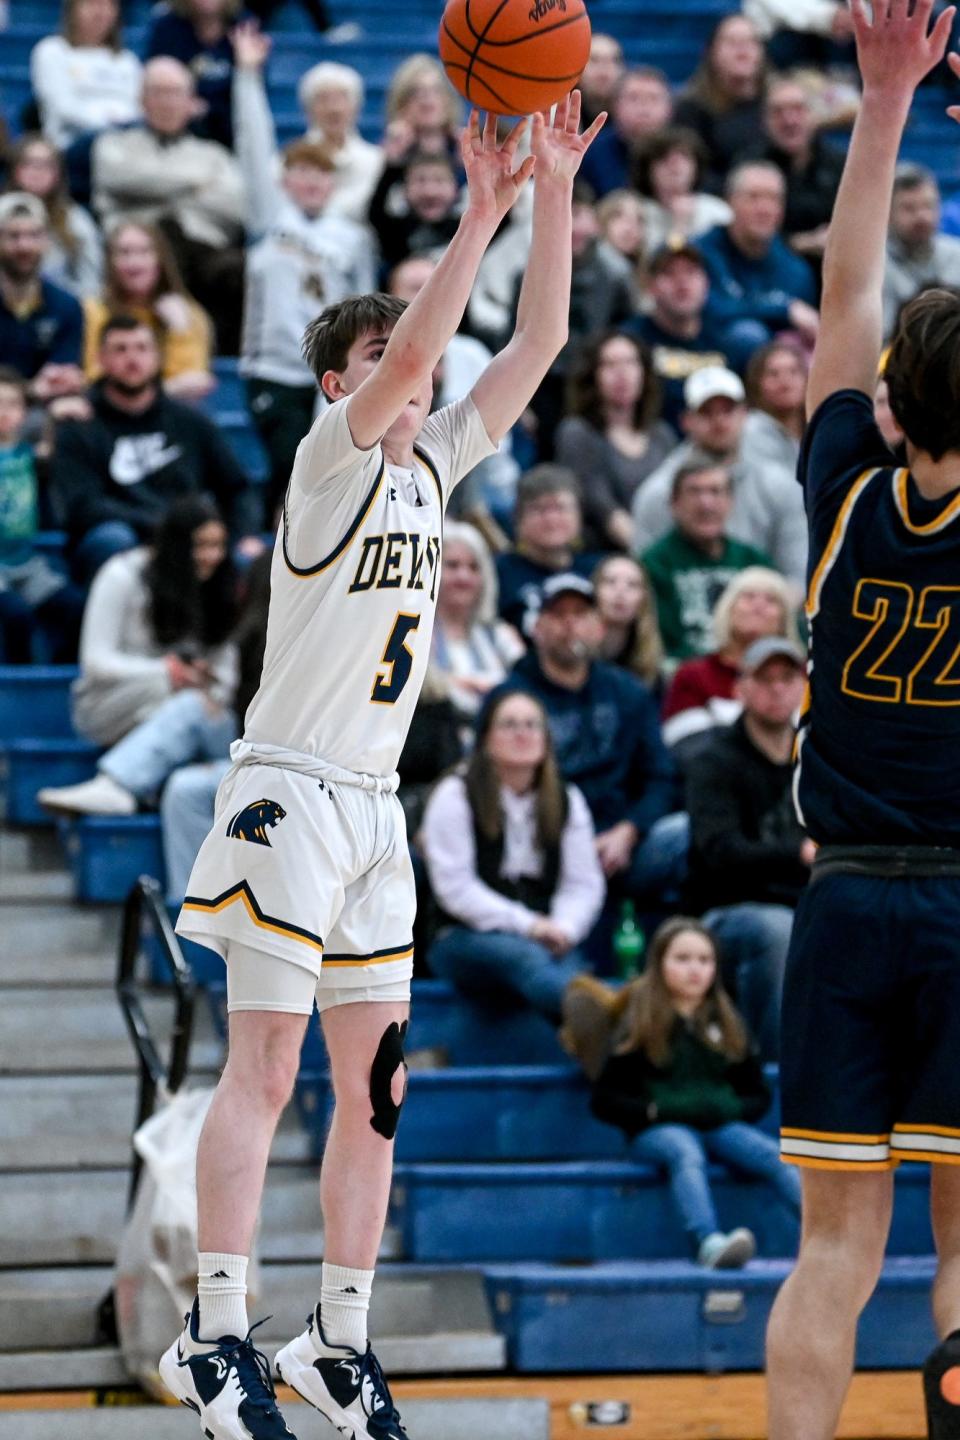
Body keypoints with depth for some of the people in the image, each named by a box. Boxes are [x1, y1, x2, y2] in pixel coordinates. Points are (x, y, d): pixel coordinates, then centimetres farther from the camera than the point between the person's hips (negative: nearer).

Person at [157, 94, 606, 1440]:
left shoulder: (433, 462, 13)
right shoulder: (334, 456, -5)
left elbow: (537, 344, 8)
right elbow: (409, 351, -24)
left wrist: (555, 192, 0)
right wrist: (482, 212, -24)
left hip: (375, 810, 7)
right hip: (291, 791, -7)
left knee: (374, 1086, 5)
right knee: (264, 1068, -10)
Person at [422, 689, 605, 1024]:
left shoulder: (567, 801, 16)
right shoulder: (455, 796, 2)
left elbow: (585, 884, 9)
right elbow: (455, 887, -7)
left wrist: (562, 929, -13)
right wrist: (527, 925, -15)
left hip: (547, 938, 5)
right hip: (466, 940, -5)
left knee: (569, 967, -35)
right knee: (526, 957, -41)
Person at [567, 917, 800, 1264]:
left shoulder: (725, 1023, 19)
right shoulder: (638, 1025, 9)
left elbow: (759, 1096, 20)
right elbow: (603, 1101, 4)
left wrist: (730, 1109, -2)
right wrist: (657, 1110, -11)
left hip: (721, 1126, 3)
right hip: (657, 1129, -3)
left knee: (771, 1154, -28)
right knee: (685, 1152, -38)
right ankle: (708, 1243, -63)